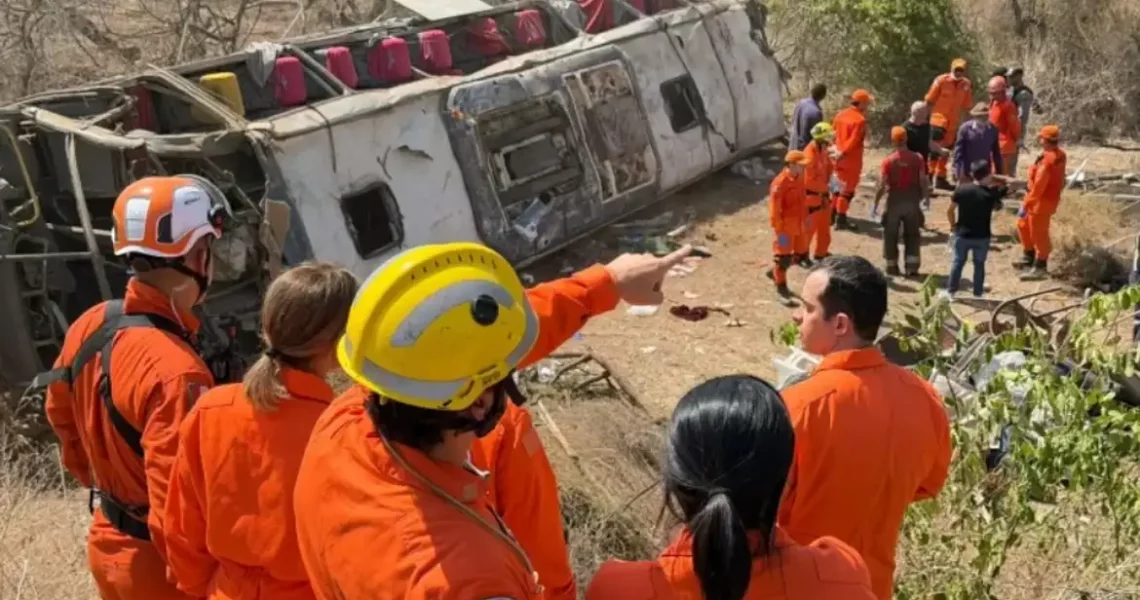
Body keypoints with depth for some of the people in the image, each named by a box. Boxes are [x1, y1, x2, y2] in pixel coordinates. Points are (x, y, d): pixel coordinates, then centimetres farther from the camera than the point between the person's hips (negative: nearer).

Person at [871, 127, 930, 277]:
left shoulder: (888, 160, -13)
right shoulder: (917, 158, -6)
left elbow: (881, 185, -12)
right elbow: (923, 182, -3)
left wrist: (875, 204, -3)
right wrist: (923, 197, 14)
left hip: (895, 201, -2)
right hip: (912, 200, 2)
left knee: (891, 235, 12)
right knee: (912, 235, 13)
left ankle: (892, 266, 18)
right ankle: (912, 267, 8)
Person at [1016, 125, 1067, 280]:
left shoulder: (1047, 161, -29)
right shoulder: (1059, 155, 1)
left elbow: (1038, 186, -28)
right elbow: (1060, 180, 13)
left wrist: (1025, 205, -21)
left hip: (1042, 201, -10)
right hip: (1046, 197, 10)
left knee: (1038, 233, 4)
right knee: (1023, 225, 23)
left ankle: (1040, 267, 18)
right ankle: (1029, 258, 36)